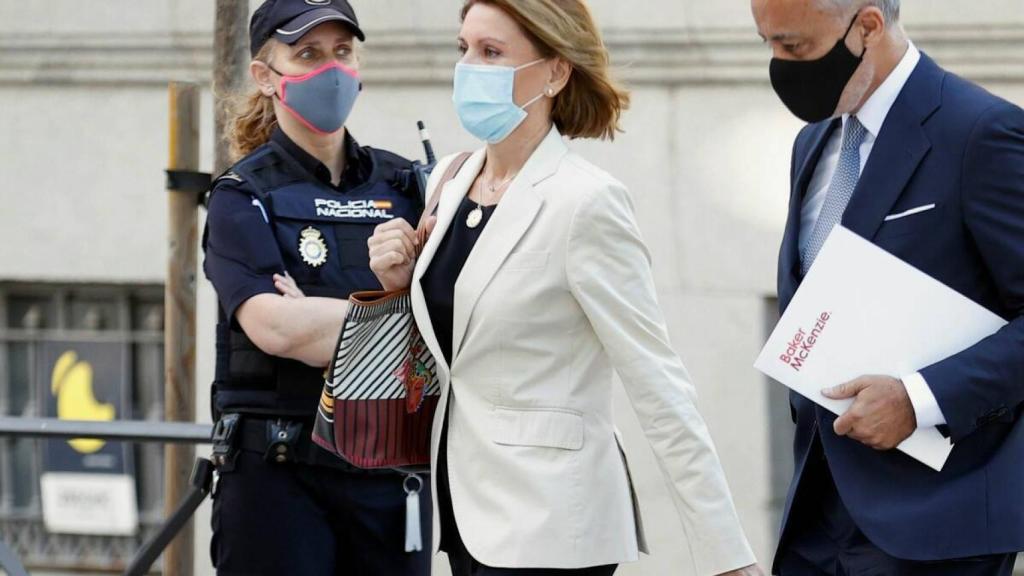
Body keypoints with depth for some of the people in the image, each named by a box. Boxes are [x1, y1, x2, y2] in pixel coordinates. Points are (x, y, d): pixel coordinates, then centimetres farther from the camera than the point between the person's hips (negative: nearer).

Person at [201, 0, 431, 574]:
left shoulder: (403, 185, 11)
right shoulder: (244, 197, 0)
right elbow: (273, 327, -17)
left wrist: (320, 319, -14)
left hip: (393, 468, 3)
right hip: (280, 470, -3)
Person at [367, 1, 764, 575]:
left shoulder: (585, 202, -14)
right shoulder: (449, 182, 8)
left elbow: (658, 382, -15)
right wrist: (404, 284, 1)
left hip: (547, 526, -8)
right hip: (469, 504, 8)